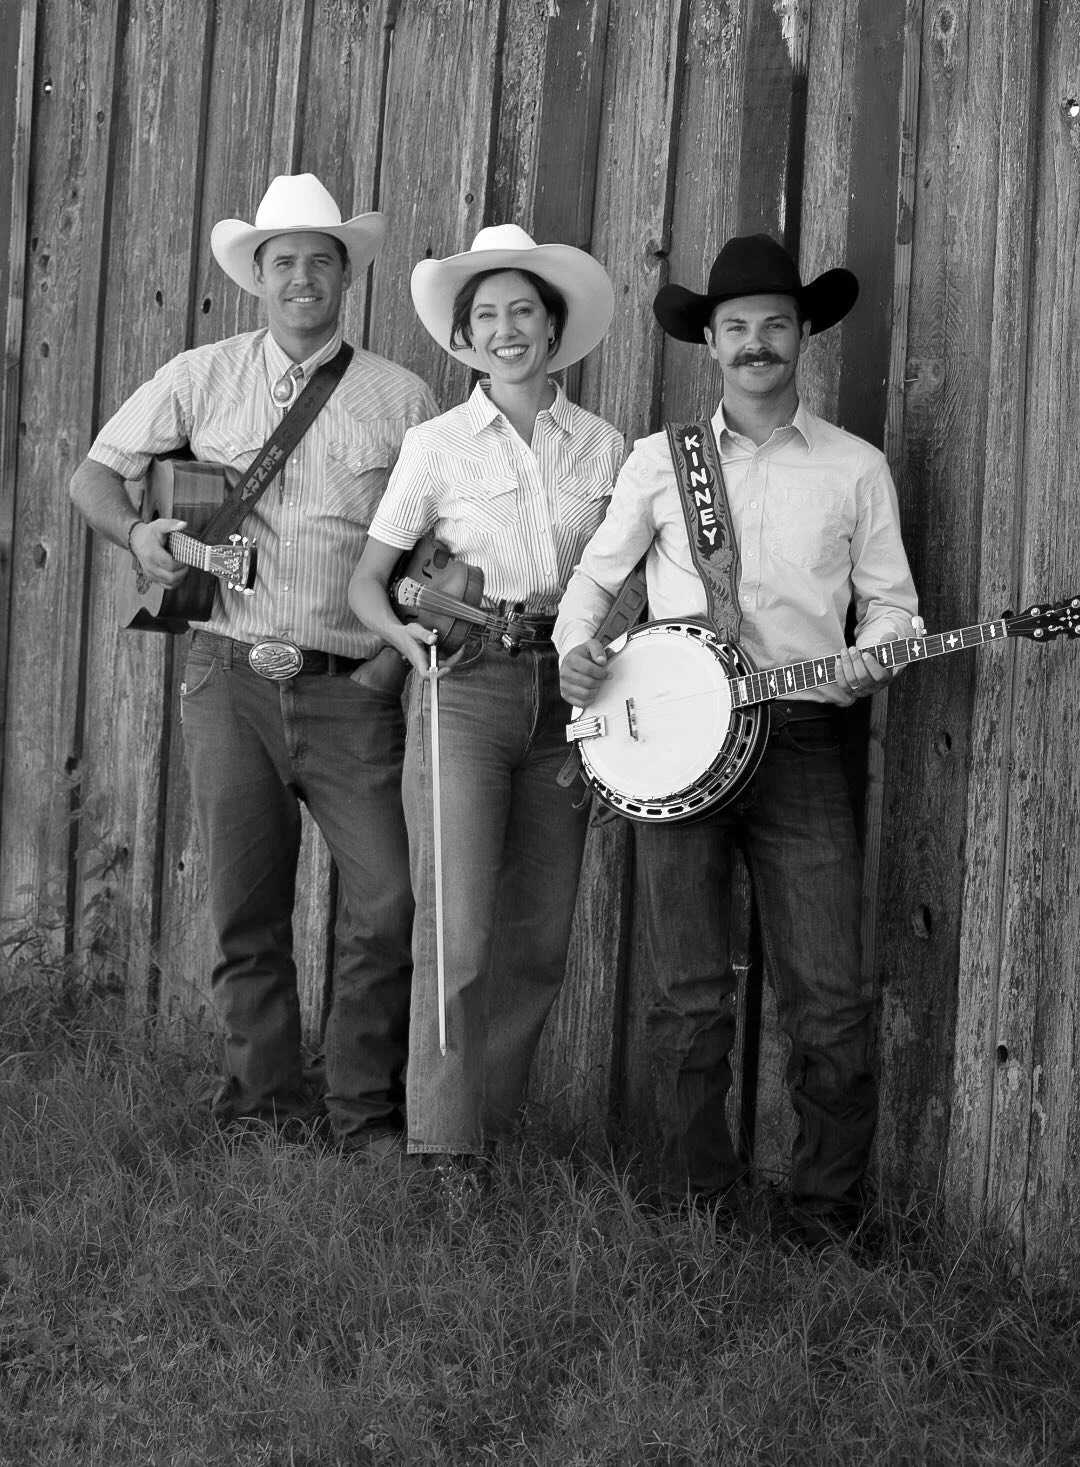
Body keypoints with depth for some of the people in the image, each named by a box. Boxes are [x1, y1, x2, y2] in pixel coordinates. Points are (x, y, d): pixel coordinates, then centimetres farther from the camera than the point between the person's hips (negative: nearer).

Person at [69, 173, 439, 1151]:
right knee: (247, 912, 6)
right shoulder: (203, 378, 9)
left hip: (351, 689, -1)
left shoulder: (401, 399, 5)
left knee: (386, 904, -9)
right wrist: (136, 531, -7)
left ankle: (366, 1114, 6)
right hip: (232, 677, 1)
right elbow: (95, 475, 14)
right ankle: (267, 1108, 19)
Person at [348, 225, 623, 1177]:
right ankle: (445, 1138, 1)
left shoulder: (603, 447, 8)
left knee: (540, 936, 7)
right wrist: (406, 636, -13)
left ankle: (495, 1113, 23)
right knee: (457, 926, -10)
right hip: (463, 688, -3)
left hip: (564, 693, 3)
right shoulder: (437, 445, 2)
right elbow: (368, 578, 6)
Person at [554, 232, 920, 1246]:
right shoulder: (659, 459, 12)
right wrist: (576, 646, -3)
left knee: (830, 1004, -5)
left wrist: (872, 661, -10)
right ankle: (700, 1220, 13)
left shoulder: (855, 468, 11)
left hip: (800, 739, 0)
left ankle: (825, 1229, 7)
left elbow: (889, 602, 11)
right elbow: (596, 574, 16)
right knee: (689, 1001, 2)